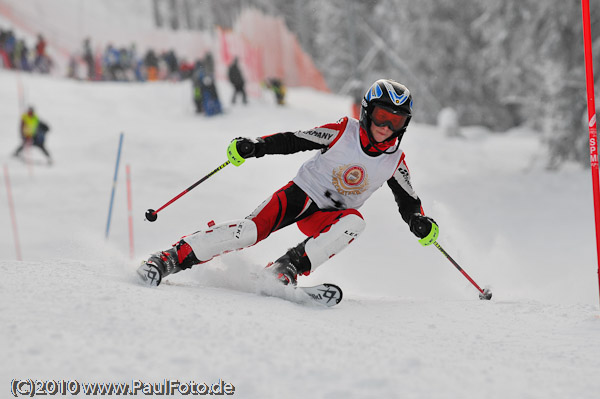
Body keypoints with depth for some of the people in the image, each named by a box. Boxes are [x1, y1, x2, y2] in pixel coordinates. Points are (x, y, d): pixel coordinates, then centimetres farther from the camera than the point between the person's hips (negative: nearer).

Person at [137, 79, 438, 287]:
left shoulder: (395, 161, -3)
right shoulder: (343, 132, -10)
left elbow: (408, 202, 7)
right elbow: (293, 141, -8)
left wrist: (420, 223, -15)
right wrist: (252, 147, -21)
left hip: (327, 216, 2)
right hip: (299, 195, -2)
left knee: (353, 222, -32)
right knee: (253, 229, -24)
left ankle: (283, 272, -35)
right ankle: (171, 258, -19)